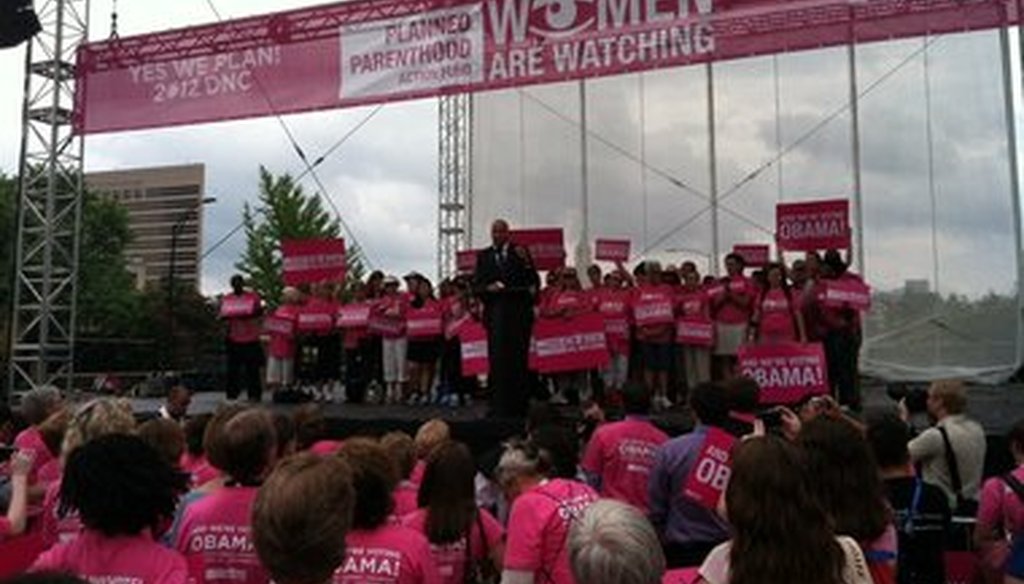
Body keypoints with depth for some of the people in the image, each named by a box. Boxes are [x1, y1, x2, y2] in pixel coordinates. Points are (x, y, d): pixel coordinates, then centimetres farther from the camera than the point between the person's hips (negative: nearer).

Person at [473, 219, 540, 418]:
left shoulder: (521, 253, 6)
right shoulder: (483, 256, 12)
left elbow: (535, 283, -1)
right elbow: (476, 286, 7)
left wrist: (525, 262, -15)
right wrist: (488, 288, -13)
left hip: (519, 313, -1)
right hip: (495, 314, 1)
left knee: (519, 360, 0)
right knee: (497, 361, -1)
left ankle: (518, 407, 7)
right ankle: (499, 407, 5)